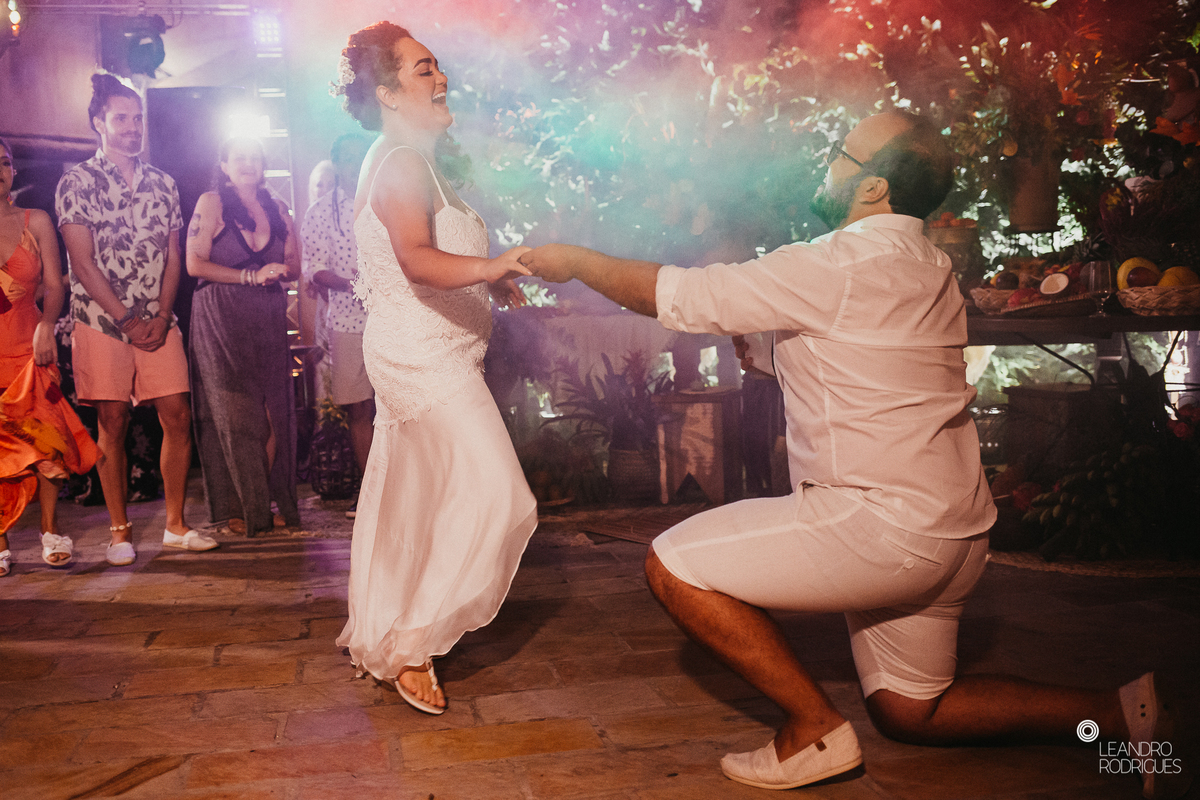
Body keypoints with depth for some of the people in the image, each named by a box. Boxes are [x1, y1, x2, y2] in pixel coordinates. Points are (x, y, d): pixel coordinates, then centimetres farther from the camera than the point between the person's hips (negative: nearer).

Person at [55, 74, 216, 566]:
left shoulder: (162, 184, 12)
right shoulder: (78, 182, 0)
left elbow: (172, 258, 10)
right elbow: (84, 265, -7)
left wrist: (161, 317, -4)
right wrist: (129, 320, -11)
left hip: (157, 322, 4)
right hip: (101, 322, -3)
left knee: (178, 417, -1)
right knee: (113, 424, 0)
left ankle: (175, 525, 10)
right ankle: (120, 532, 10)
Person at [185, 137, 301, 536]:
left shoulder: (277, 209, 15)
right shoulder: (211, 203, 1)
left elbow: (294, 267, 15)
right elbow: (195, 264, -7)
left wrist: (275, 273, -8)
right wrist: (251, 275, -13)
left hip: (268, 321, 4)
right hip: (221, 320, -4)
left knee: (274, 413, -2)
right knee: (233, 416, -2)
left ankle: (269, 503, 8)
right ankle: (238, 508, 7)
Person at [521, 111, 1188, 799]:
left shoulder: (852, 262, -17)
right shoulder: (918, 264, 14)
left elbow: (685, 297, -15)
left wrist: (575, 261, -3)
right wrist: (759, 356, 17)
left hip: (886, 523, -10)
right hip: (948, 532, 10)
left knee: (675, 566, -8)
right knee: (910, 711, 23)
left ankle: (816, 729, 0)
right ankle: (1124, 714, 19)